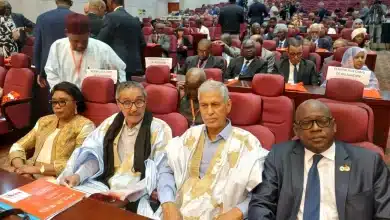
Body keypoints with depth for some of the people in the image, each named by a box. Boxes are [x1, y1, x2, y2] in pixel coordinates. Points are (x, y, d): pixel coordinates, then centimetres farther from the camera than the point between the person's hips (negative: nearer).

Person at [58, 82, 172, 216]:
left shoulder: (159, 129, -6)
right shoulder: (111, 123, 9)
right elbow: (95, 156, 7)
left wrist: (129, 194, -24)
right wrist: (78, 175, -13)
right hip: (104, 186, 5)